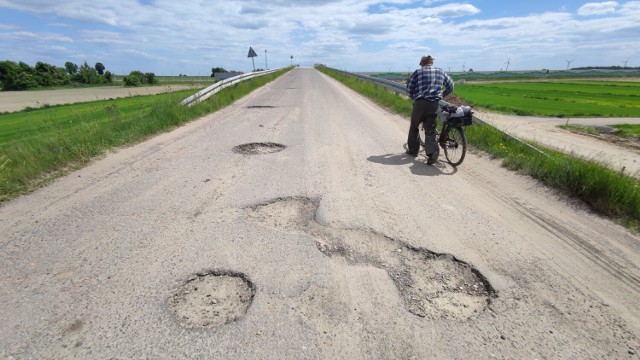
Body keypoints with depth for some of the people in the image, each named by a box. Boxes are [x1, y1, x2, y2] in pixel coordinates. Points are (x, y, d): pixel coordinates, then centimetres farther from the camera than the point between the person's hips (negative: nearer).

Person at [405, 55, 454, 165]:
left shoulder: (418, 72, 6)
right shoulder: (440, 71, 17)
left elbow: (409, 88, 3)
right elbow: (451, 86, 20)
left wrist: (413, 97, 20)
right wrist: (441, 95, 34)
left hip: (420, 103, -2)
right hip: (434, 104, 3)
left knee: (414, 127, 14)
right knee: (430, 129, 3)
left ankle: (413, 150, 22)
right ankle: (433, 152, -16)